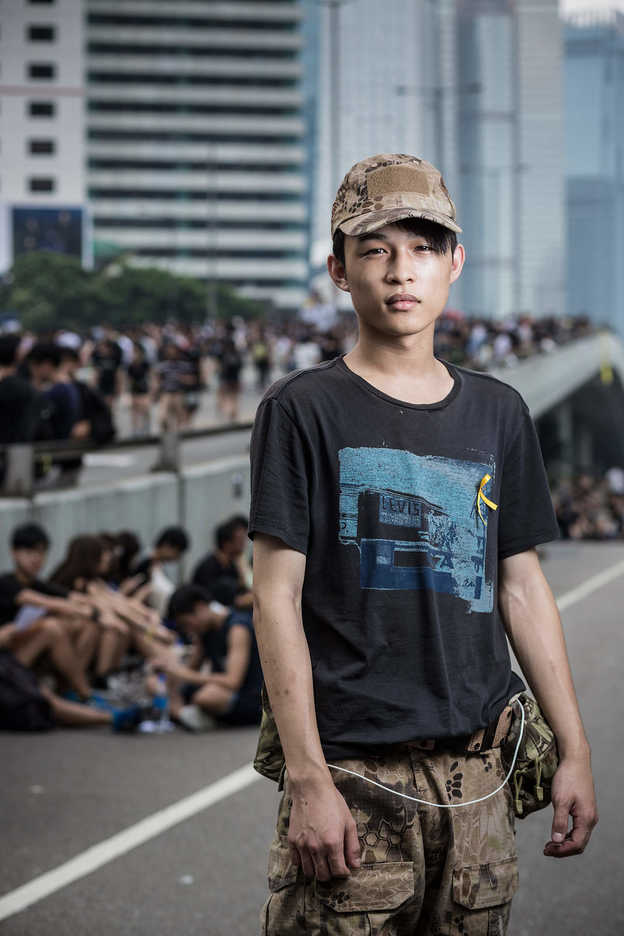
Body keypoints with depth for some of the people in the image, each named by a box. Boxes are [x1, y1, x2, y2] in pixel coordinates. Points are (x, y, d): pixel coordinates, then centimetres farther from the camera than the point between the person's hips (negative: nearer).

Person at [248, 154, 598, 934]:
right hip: (354, 775, -4)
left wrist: (574, 750, 11)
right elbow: (276, 598, -6)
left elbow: (522, 590, 15)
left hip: (474, 775, 4)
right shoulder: (303, 410, -2)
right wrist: (308, 779, -12)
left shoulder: (498, 413, 11)